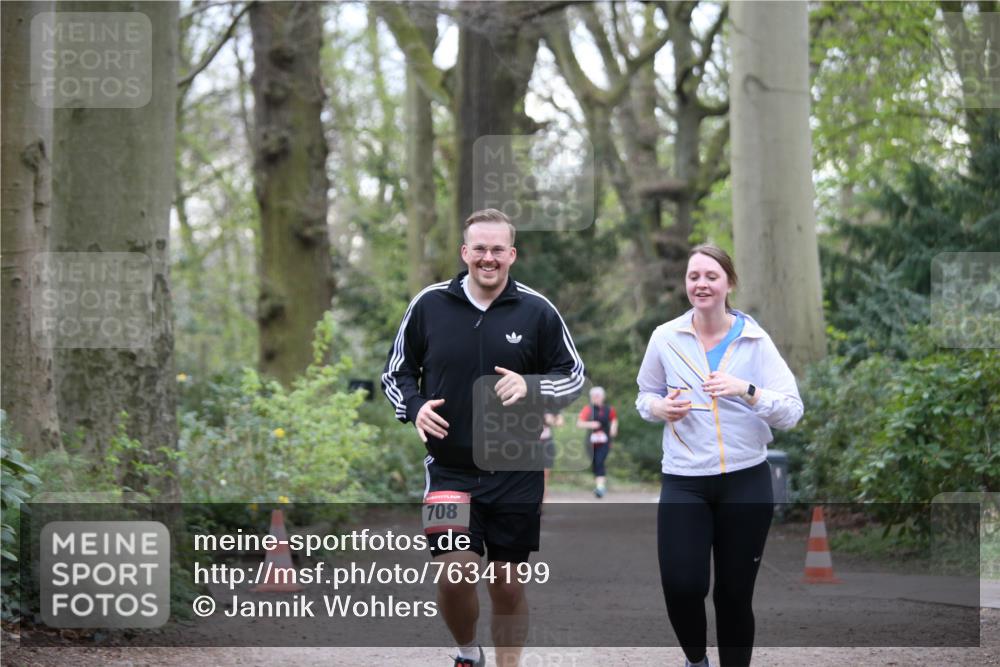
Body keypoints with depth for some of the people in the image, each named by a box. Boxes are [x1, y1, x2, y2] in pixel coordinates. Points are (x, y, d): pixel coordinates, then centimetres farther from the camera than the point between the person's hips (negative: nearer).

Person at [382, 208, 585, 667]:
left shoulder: (537, 311, -2)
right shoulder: (429, 305, 0)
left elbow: (574, 377, 5)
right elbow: (396, 373, 10)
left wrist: (531, 386, -16)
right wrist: (415, 406, -12)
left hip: (516, 472, 0)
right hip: (449, 470, 0)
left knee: (508, 586, 6)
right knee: (455, 572, -11)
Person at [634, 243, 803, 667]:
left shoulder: (755, 340, -3)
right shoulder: (665, 338, 1)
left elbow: (792, 413, -7)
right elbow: (644, 396, 16)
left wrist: (748, 391, -24)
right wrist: (658, 407, -7)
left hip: (746, 482, 0)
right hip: (684, 482, 0)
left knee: (734, 593, 6)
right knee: (681, 586, -12)